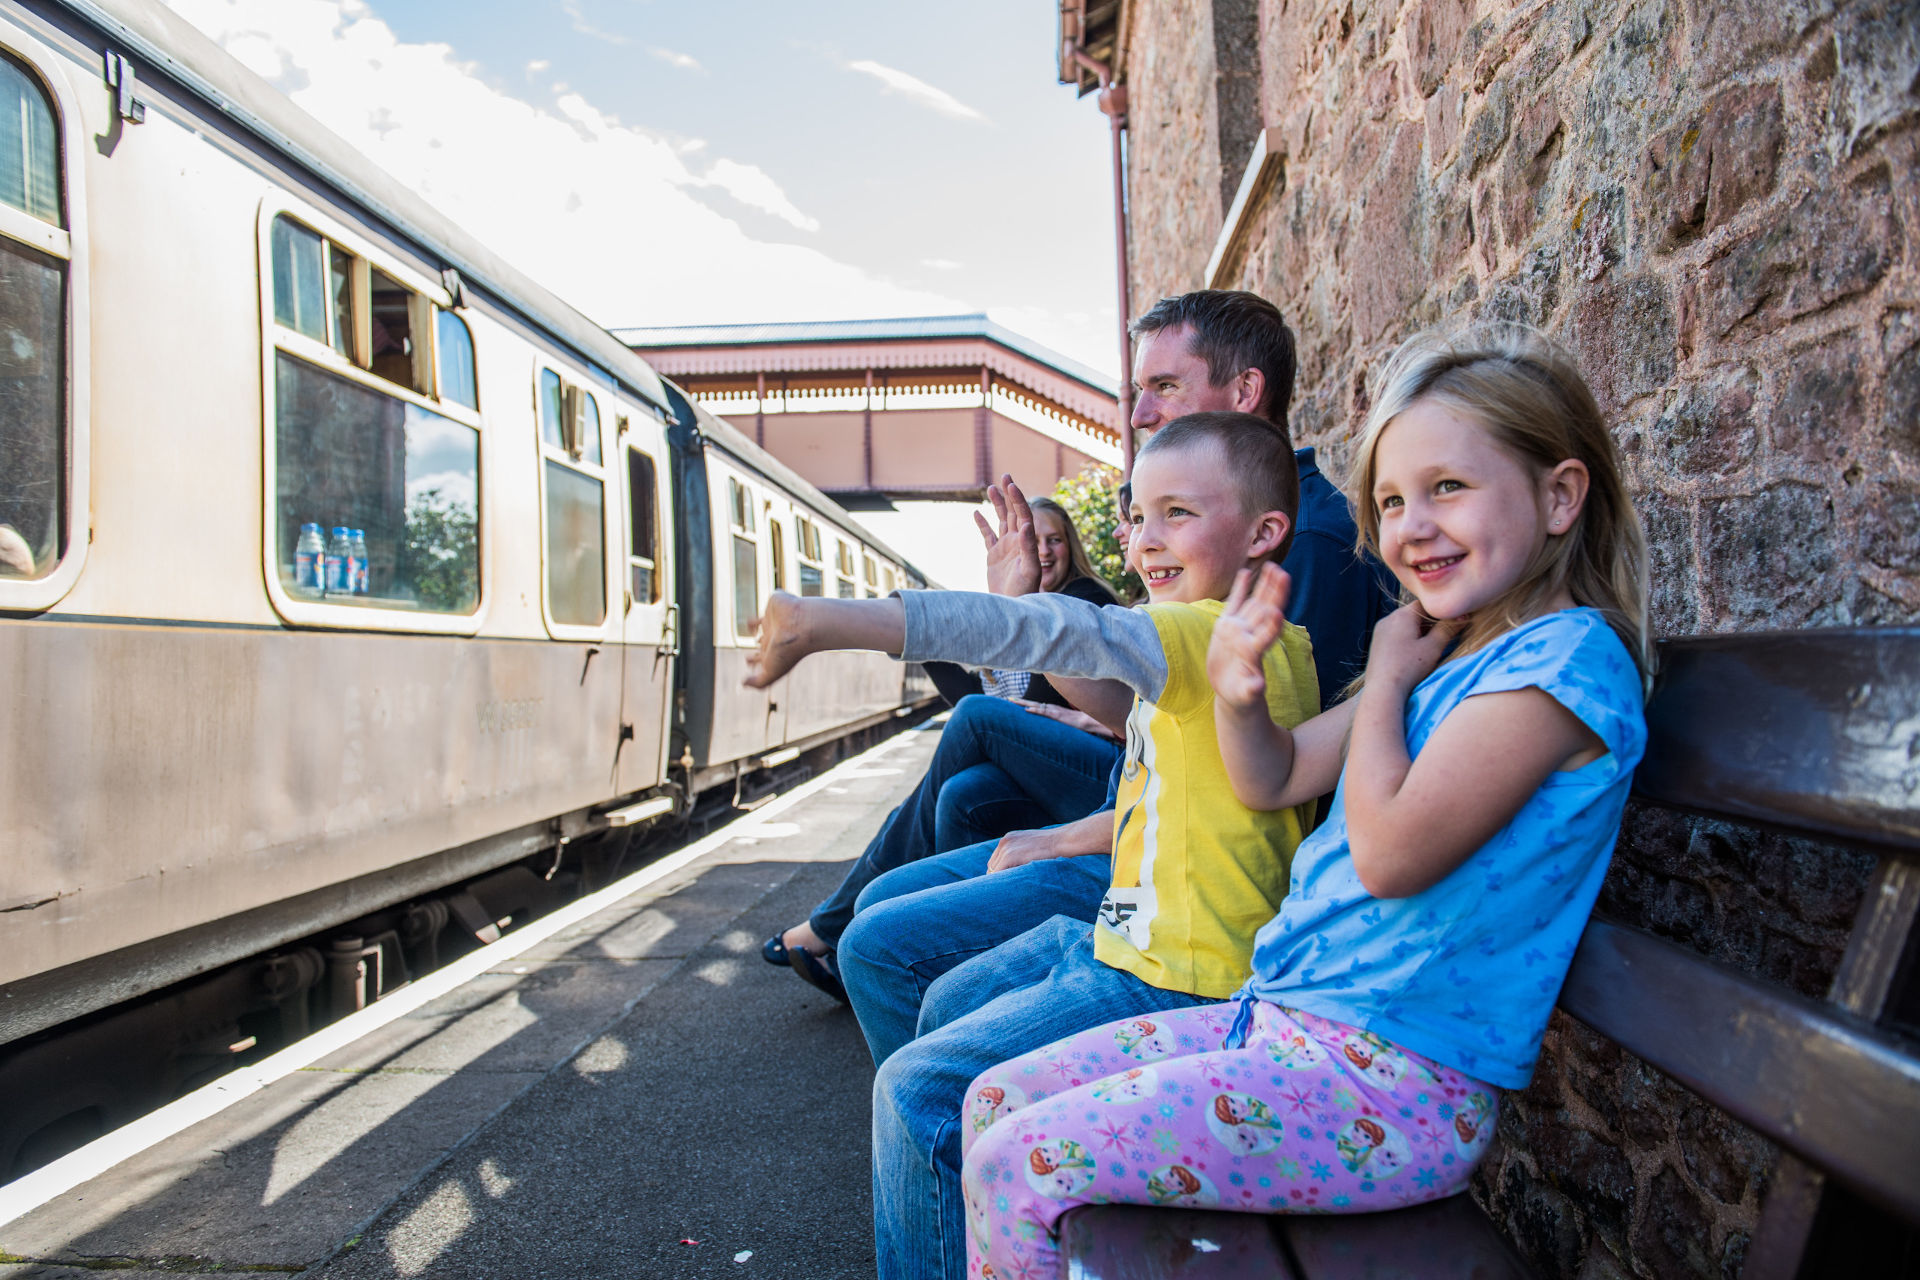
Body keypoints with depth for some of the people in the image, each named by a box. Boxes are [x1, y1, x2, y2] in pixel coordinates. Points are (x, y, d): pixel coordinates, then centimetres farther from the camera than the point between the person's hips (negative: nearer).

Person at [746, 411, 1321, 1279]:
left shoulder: (1228, 635, -23)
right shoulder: (1211, 638, 8)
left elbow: (1051, 633, -35)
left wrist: (830, 621, -40)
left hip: (1173, 982, -11)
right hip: (1126, 937, 11)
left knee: (916, 1092, -10)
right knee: (952, 1003, 24)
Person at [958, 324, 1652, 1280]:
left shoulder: (1569, 654, -15)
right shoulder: (1445, 651, 13)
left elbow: (1390, 852, -22)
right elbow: (1273, 780, 15)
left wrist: (1386, 674, -7)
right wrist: (1238, 692, -7)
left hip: (1397, 1085, -9)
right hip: (1285, 1019, 9)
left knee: (1020, 1169, -14)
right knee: (997, 1103, 7)